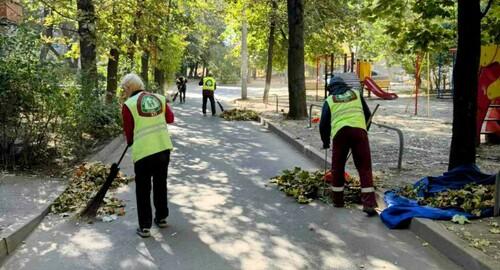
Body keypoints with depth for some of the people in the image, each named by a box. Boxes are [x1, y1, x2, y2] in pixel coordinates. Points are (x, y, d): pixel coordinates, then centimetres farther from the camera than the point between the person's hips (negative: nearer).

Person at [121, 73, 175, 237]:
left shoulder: (129, 105, -6)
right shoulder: (160, 98, 6)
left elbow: (128, 132, 2)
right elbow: (170, 119, 19)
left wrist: (131, 142, 22)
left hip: (143, 152, -4)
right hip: (164, 148, 5)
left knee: (143, 189, 9)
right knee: (161, 184, 22)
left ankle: (145, 227, 13)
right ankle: (162, 218, 34)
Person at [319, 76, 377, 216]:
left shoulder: (329, 100, 17)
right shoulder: (356, 93, 22)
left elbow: (324, 123, 13)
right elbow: (367, 114, 23)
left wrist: (326, 142, 27)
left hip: (339, 133, 0)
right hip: (359, 130, 1)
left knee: (337, 168, 15)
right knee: (364, 167, 0)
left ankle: (338, 200, 24)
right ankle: (369, 204, -10)